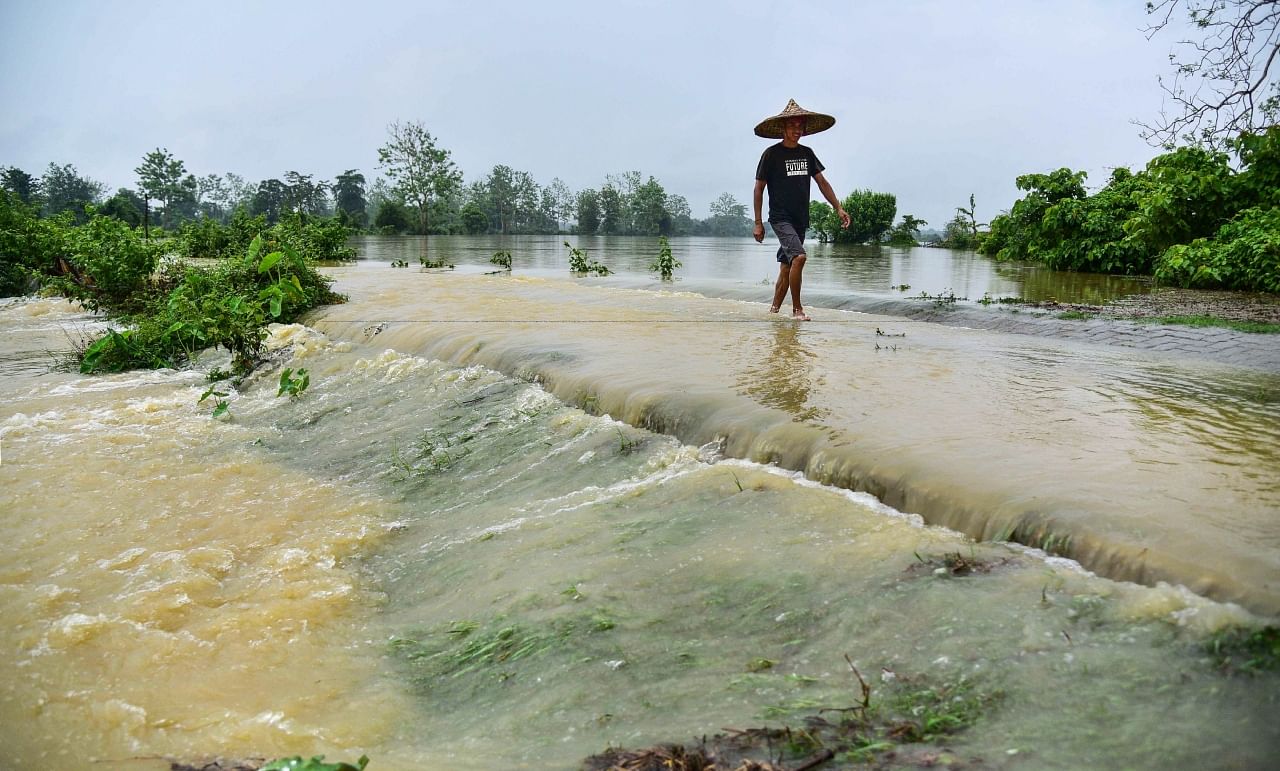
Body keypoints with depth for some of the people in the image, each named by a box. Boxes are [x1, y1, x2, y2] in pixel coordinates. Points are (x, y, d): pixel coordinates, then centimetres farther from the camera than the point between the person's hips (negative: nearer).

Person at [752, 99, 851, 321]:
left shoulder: (807, 153, 12)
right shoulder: (772, 154, -4)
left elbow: (822, 182, 16)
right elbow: (759, 189, -2)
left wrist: (838, 208, 5)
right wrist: (758, 223, -5)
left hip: (801, 219, 6)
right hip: (780, 217, -6)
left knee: (786, 267, 10)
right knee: (798, 256, -23)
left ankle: (774, 309, 22)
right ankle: (797, 308, -14)